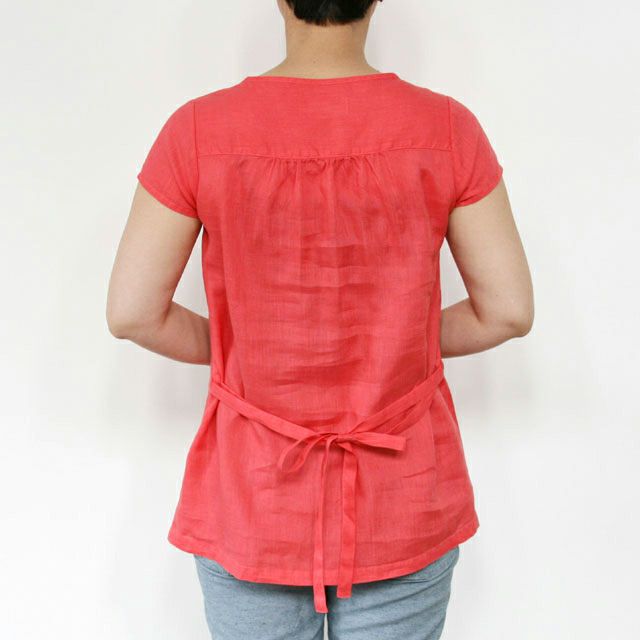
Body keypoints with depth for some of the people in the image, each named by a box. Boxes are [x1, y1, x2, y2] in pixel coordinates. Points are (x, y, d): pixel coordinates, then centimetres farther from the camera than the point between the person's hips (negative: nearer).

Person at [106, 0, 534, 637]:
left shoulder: (198, 131, -12)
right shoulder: (447, 129, -10)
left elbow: (130, 313, -9)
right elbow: (509, 311, -6)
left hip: (251, 500, 0)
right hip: (405, 510, 1)